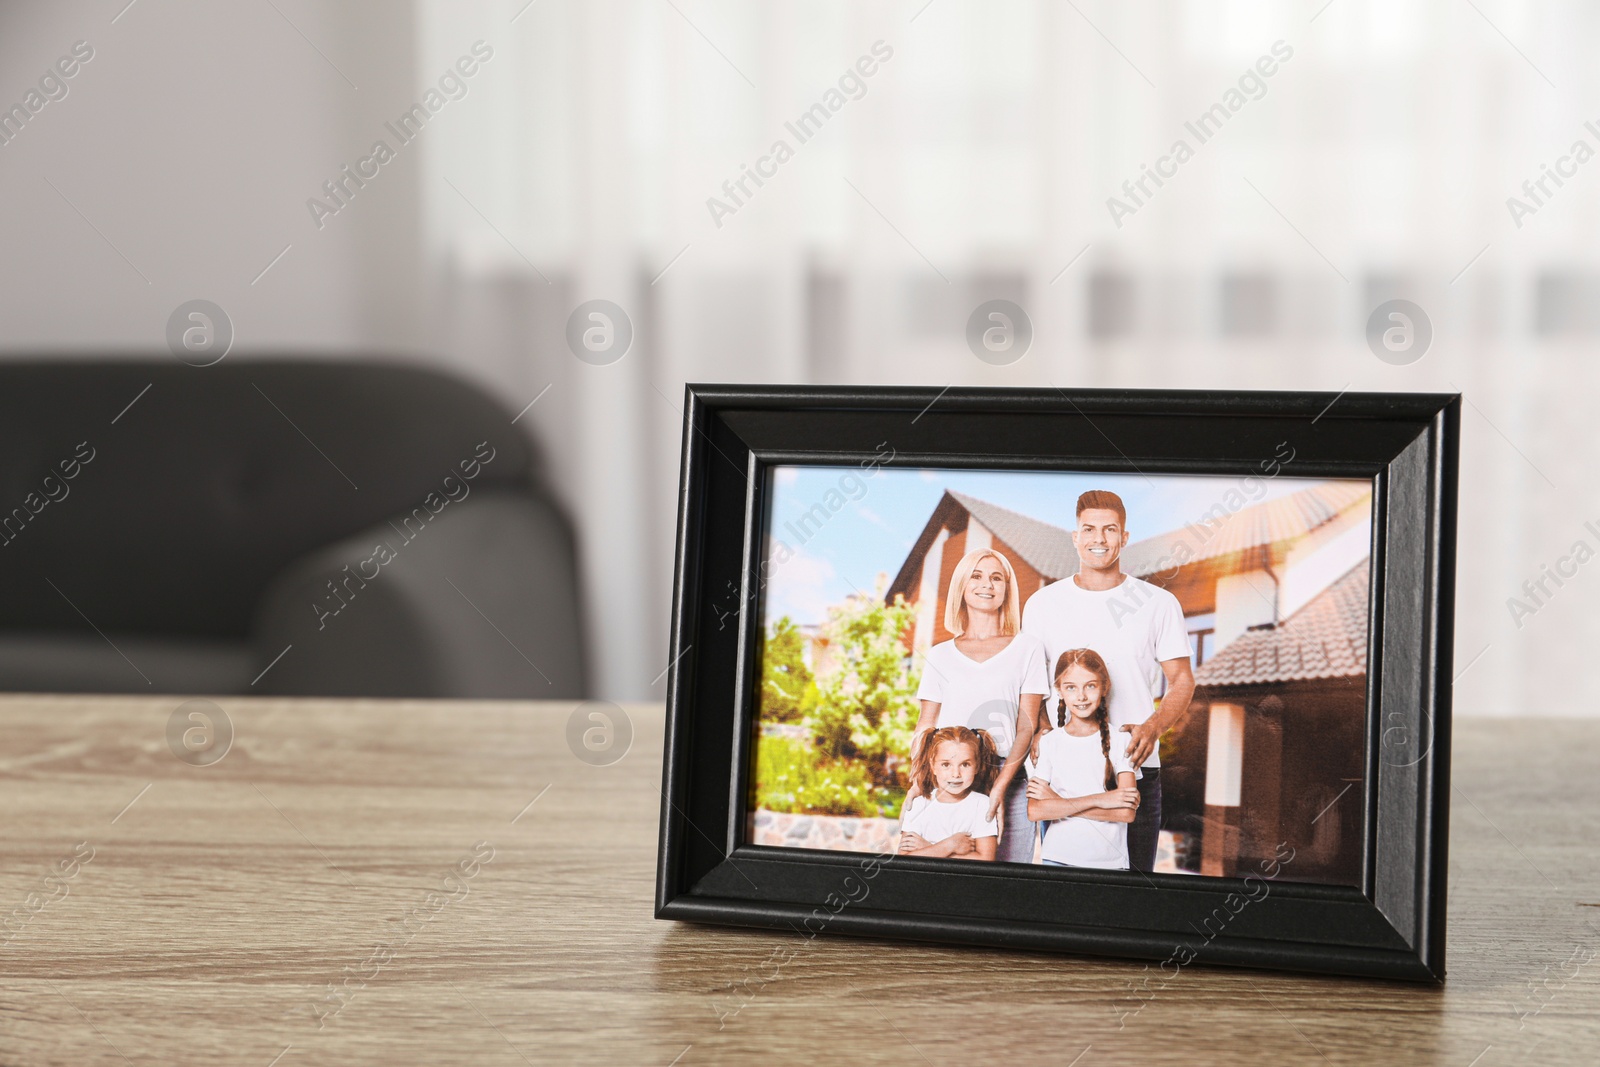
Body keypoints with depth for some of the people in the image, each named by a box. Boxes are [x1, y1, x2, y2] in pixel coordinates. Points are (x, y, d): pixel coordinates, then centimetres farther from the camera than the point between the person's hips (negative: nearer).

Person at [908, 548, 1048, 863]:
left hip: (1009, 781, -1)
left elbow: (1027, 725, 1)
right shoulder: (940, 656, 14)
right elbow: (924, 728, 11)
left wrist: (1000, 786, -12)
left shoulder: (1027, 648, 8)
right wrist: (917, 782, -7)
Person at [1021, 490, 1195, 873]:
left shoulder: (1159, 603, 5)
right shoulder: (1042, 604, 8)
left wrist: (1152, 728, -11)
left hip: (1135, 768, 0)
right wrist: (1040, 729, -9)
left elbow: (1182, 680, 7)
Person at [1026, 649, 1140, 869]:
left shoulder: (1120, 740, -1)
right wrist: (1098, 800, -14)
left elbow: (1127, 812, -9)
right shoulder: (1049, 742, 2)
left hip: (1110, 862, 0)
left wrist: (1059, 803, -9)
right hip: (1057, 858, 0)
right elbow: (1034, 811, -9)